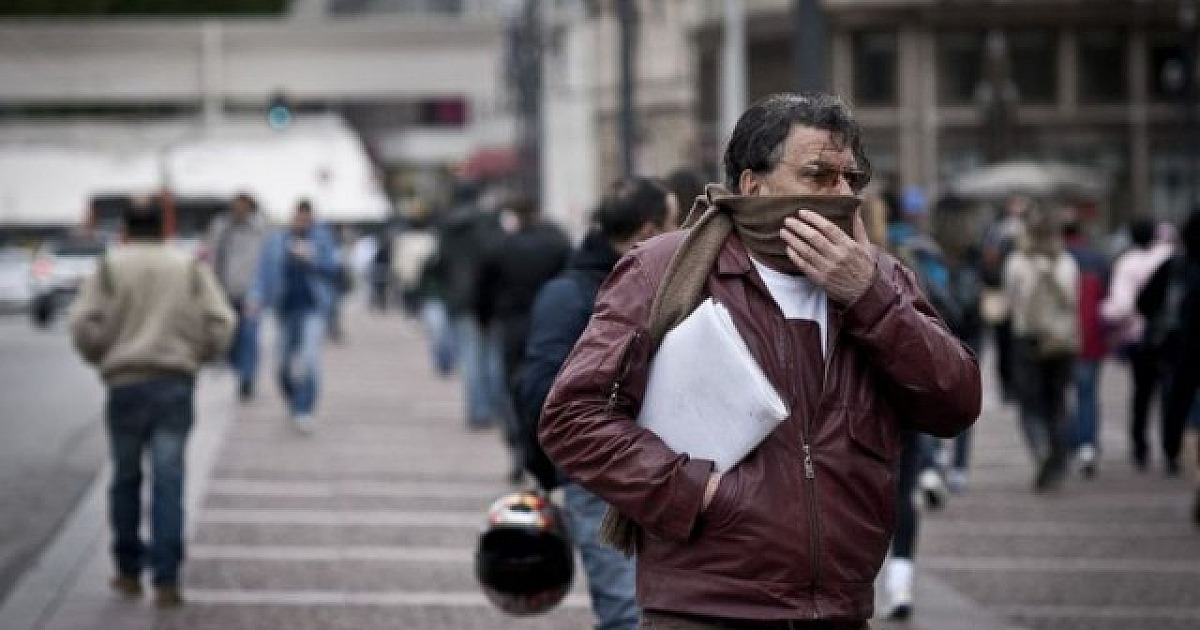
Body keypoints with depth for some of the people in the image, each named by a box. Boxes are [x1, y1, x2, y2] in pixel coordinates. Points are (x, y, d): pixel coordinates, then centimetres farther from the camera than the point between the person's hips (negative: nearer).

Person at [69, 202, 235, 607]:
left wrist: (98, 358, 13)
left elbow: (85, 324, -6)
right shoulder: (191, 269, 8)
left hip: (126, 383, 0)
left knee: (126, 478, 14)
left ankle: (129, 572, 19)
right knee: (168, 481, -1)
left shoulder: (110, 267, 4)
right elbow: (220, 324, 0)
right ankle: (166, 580, -8)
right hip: (177, 384, 0)